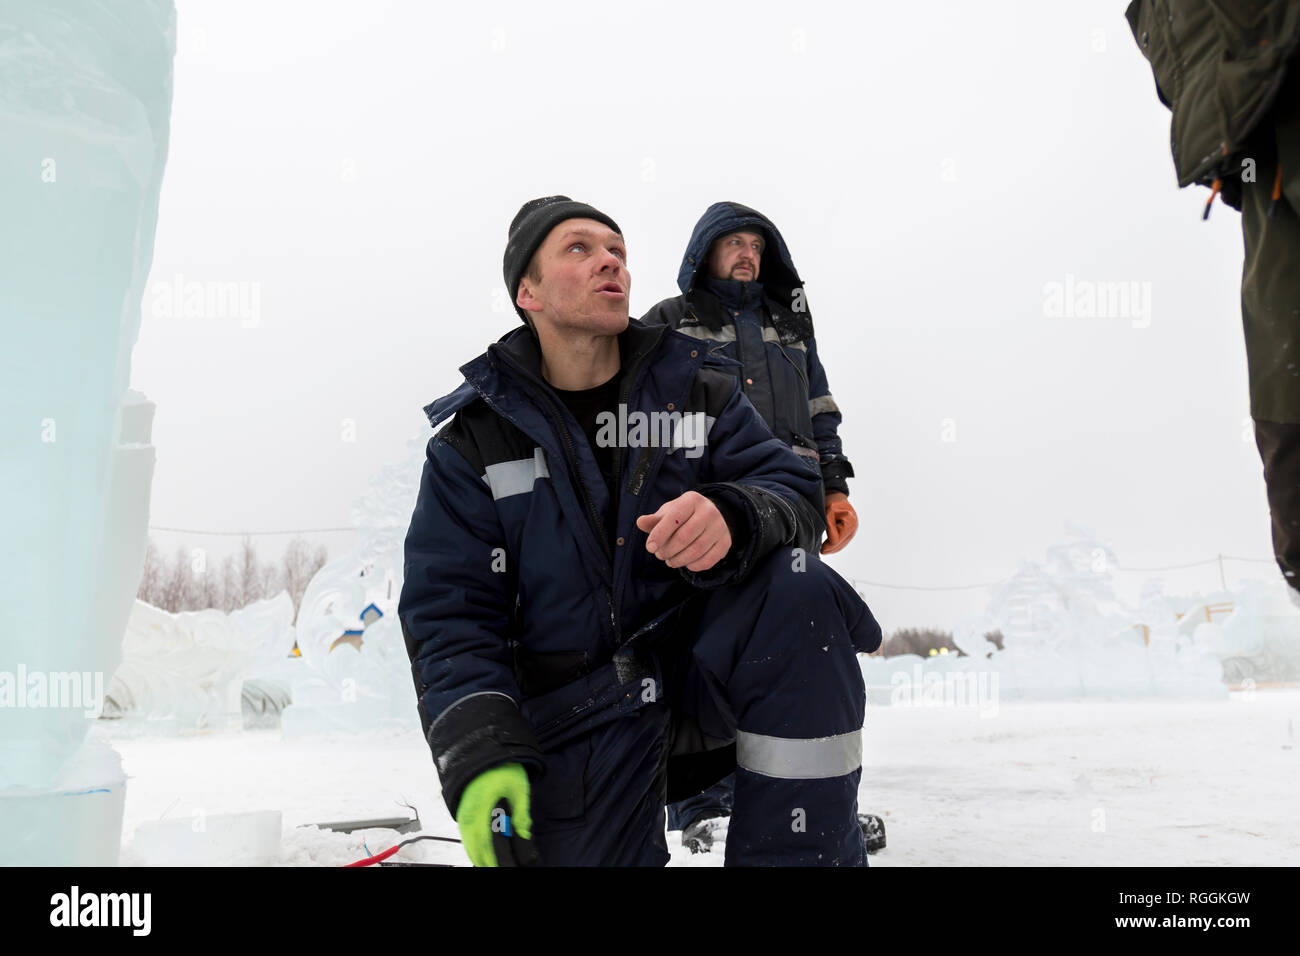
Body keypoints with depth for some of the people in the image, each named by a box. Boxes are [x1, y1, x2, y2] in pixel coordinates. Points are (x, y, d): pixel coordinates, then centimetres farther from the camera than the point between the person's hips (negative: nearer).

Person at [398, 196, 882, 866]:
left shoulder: (697, 391, 4)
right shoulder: (475, 442, 0)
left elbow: (792, 490, -7)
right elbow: (449, 616, -4)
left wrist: (733, 517, -33)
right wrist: (479, 758, -20)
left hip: (700, 674, 1)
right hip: (577, 722, -1)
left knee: (797, 591, -27)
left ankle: (807, 853, -16)